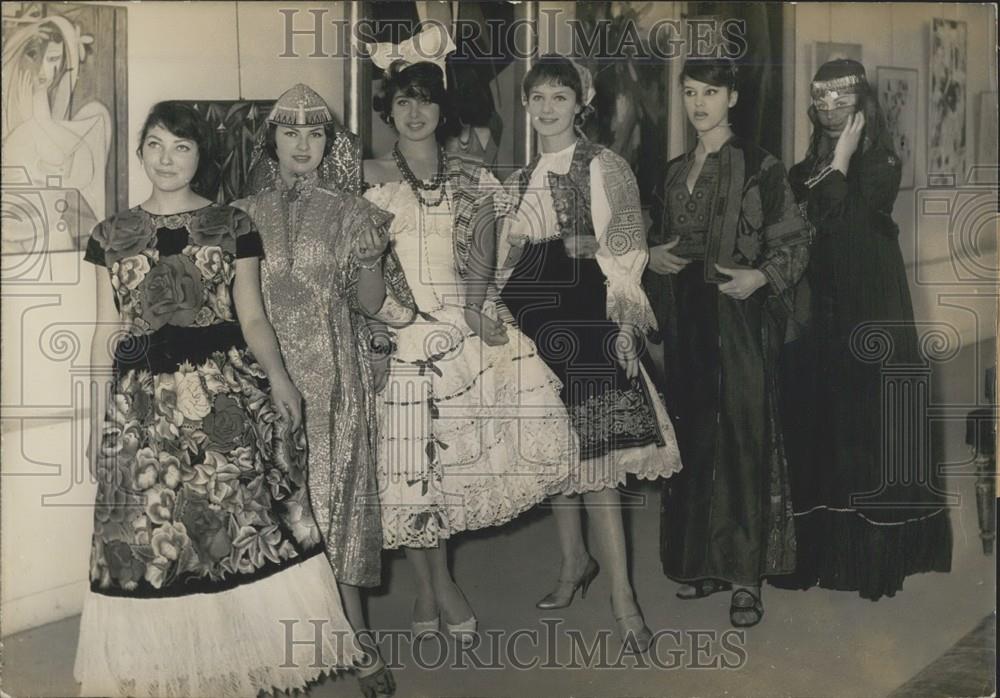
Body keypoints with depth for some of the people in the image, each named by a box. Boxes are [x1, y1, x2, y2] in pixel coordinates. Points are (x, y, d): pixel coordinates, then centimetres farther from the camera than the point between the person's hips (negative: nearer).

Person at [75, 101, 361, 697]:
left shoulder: (233, 226, 7)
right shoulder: (113, 235, 12)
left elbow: (253, 317, 3)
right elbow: (107, 331, 13)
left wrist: (278, 378, -15)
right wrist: (101, 417, 9)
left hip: (226, 394, -2)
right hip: (142, 403, 2)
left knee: (239, 526, -6)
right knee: (149, 538, 3)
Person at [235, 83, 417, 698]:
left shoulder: (351, 214, 5)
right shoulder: (244, 217, 7)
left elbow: (375, 305, -1)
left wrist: (371, 257, -18)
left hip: (336, 381, -1)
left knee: (339, 493, 2)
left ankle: (357, 640, 10)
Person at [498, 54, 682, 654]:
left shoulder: (603, 167, -2)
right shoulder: (522, 179, 16)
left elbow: (623, 252, -7)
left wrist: (623, 321, -15)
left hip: (585, 313, -6)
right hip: (533, 314, 6)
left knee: (592, 447, -10)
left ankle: (623, 594, -6)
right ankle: (576, 560, 27)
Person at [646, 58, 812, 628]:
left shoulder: (759, 166, -4)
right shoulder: (676, 171, 14)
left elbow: (795, 238, -5)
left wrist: (760, 277, -20)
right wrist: (653, 256, 3)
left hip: (741, 316, -6)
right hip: (686, 316, 6)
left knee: (744, 435, -5)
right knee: (695, 435, 8)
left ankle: (747, 574, 0)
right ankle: (705, 560, 18)